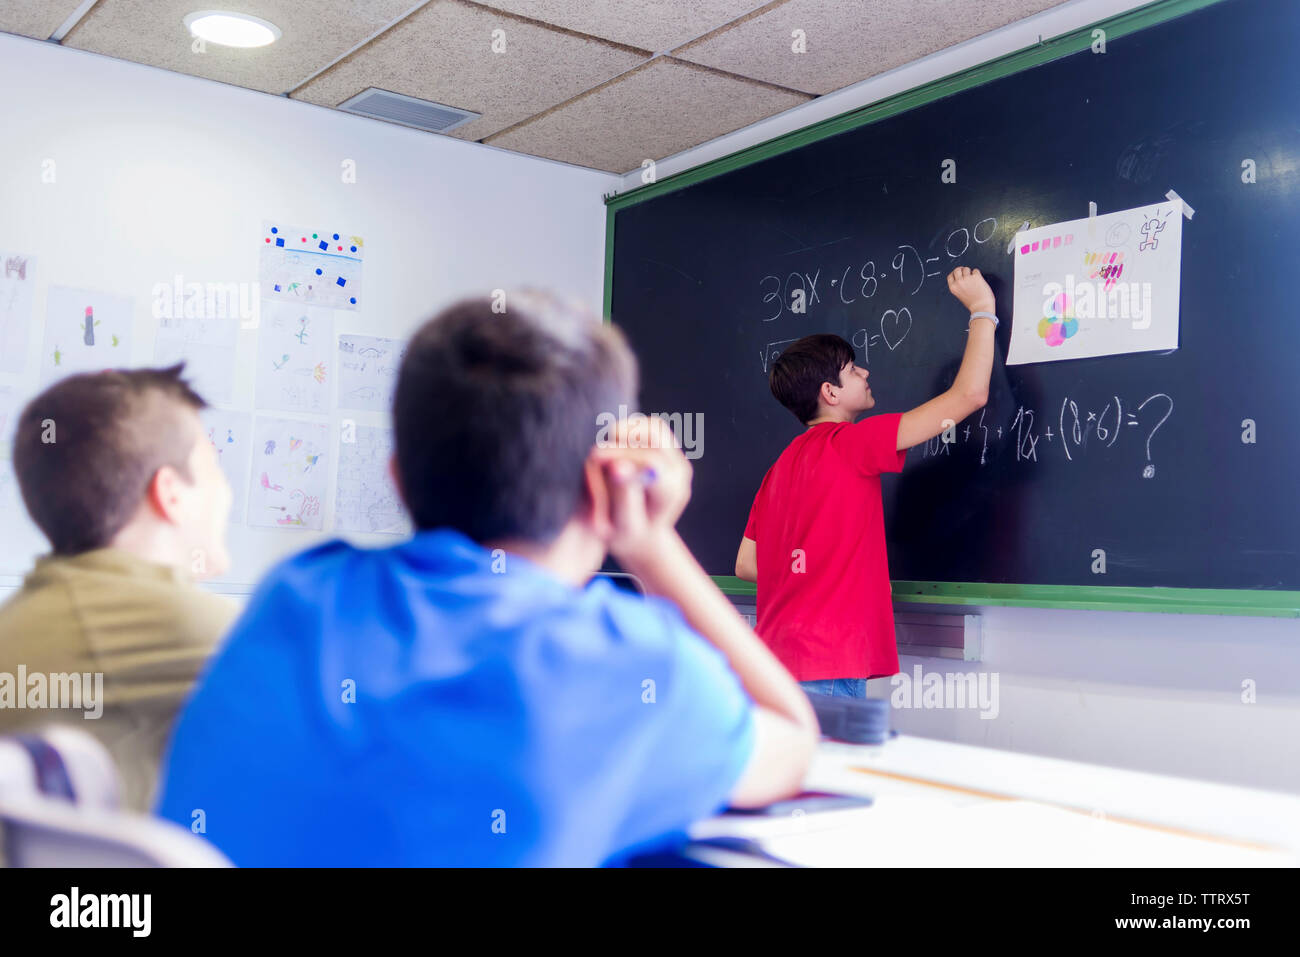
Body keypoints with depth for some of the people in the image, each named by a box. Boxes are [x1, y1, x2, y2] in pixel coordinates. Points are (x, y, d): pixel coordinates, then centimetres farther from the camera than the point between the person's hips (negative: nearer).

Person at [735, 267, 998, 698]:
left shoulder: (781, 466, 15)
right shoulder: (847, 444, -8)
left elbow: (745, 564, 18)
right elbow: (969, 394, -9)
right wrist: (981, 307, 5)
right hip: (827, 670, -9)